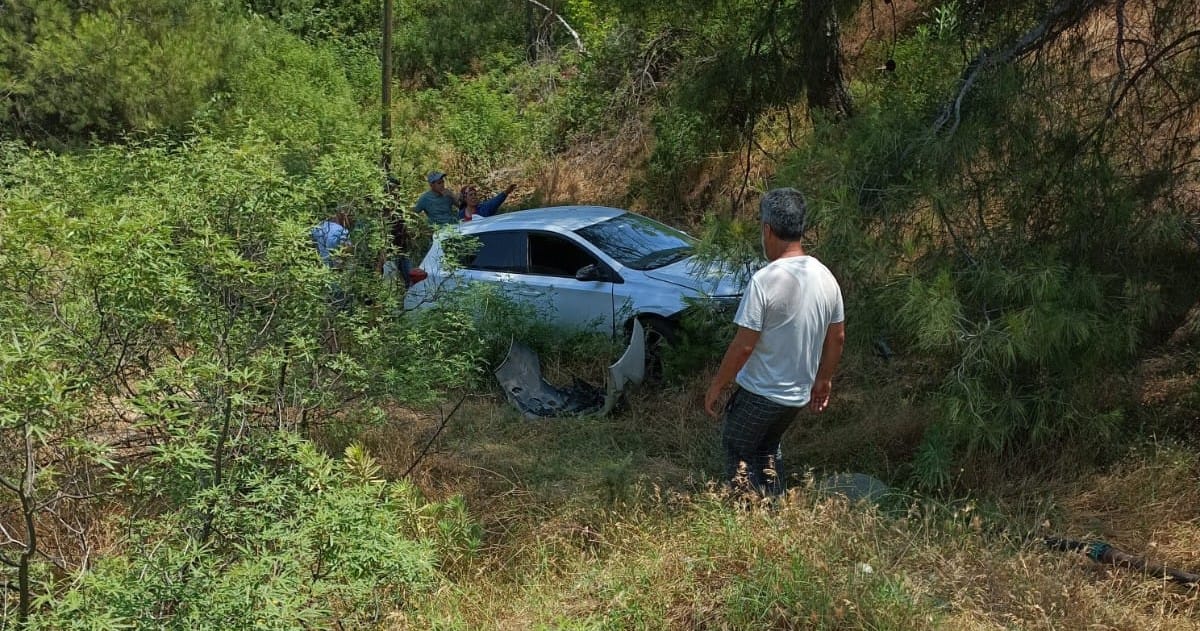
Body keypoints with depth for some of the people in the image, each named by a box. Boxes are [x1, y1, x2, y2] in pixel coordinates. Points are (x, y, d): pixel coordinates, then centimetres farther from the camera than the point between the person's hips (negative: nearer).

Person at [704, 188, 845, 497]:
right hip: (799, 394, 7)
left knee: (737, 454, 14)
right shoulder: (826, 278, -3)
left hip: (759, 393, -7)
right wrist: (823, 380, 20)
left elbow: (744, 346, -22)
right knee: (768, 449, 27)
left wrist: (717, 385, -10)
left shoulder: (764, 281, -24)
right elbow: (837, 338, 7)